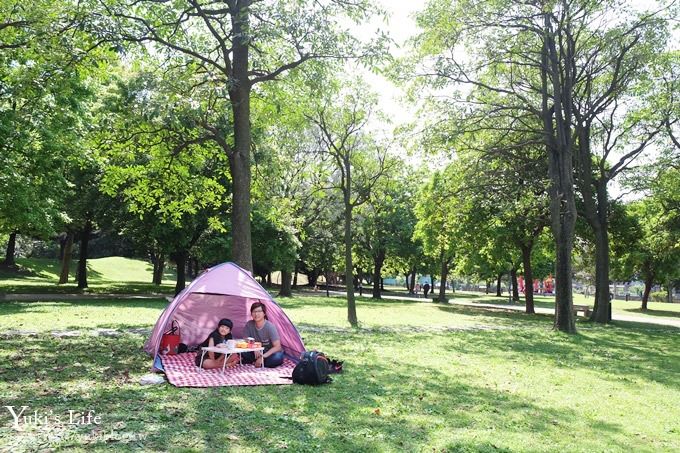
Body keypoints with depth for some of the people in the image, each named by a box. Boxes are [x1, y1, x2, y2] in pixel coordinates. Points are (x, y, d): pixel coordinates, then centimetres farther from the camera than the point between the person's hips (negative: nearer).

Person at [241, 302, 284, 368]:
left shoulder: (270, 327, -20)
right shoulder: (249, 325, -9)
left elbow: (277, 346, -22)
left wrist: (263, 356, -31)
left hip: (270, 353, -2)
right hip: (257, 352, 2)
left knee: (277, 358, -36)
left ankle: (255, 362, -18)